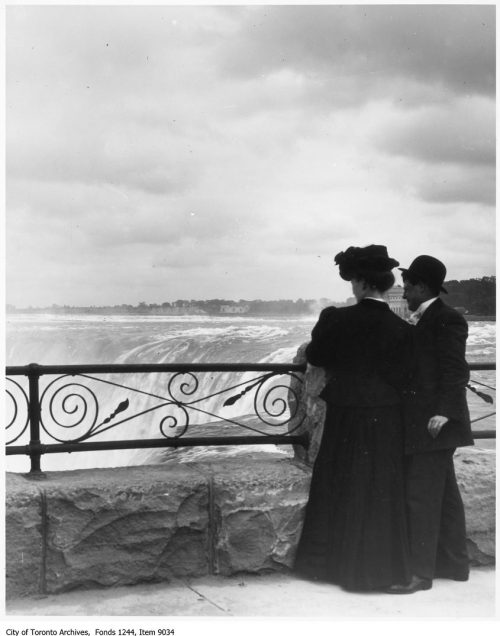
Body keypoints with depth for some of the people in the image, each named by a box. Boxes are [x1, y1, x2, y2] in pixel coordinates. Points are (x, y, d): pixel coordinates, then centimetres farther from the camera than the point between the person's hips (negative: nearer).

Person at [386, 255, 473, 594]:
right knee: (444, 493, 16)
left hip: (433, 422, -10)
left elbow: (455, 371, -18)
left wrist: (444, 412, -23)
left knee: (421, 495, -6)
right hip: (421, 421, 10)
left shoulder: (447, 319, -13)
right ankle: (454, 563, 26)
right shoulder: (422, 320, 14)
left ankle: (421, 572, 0)